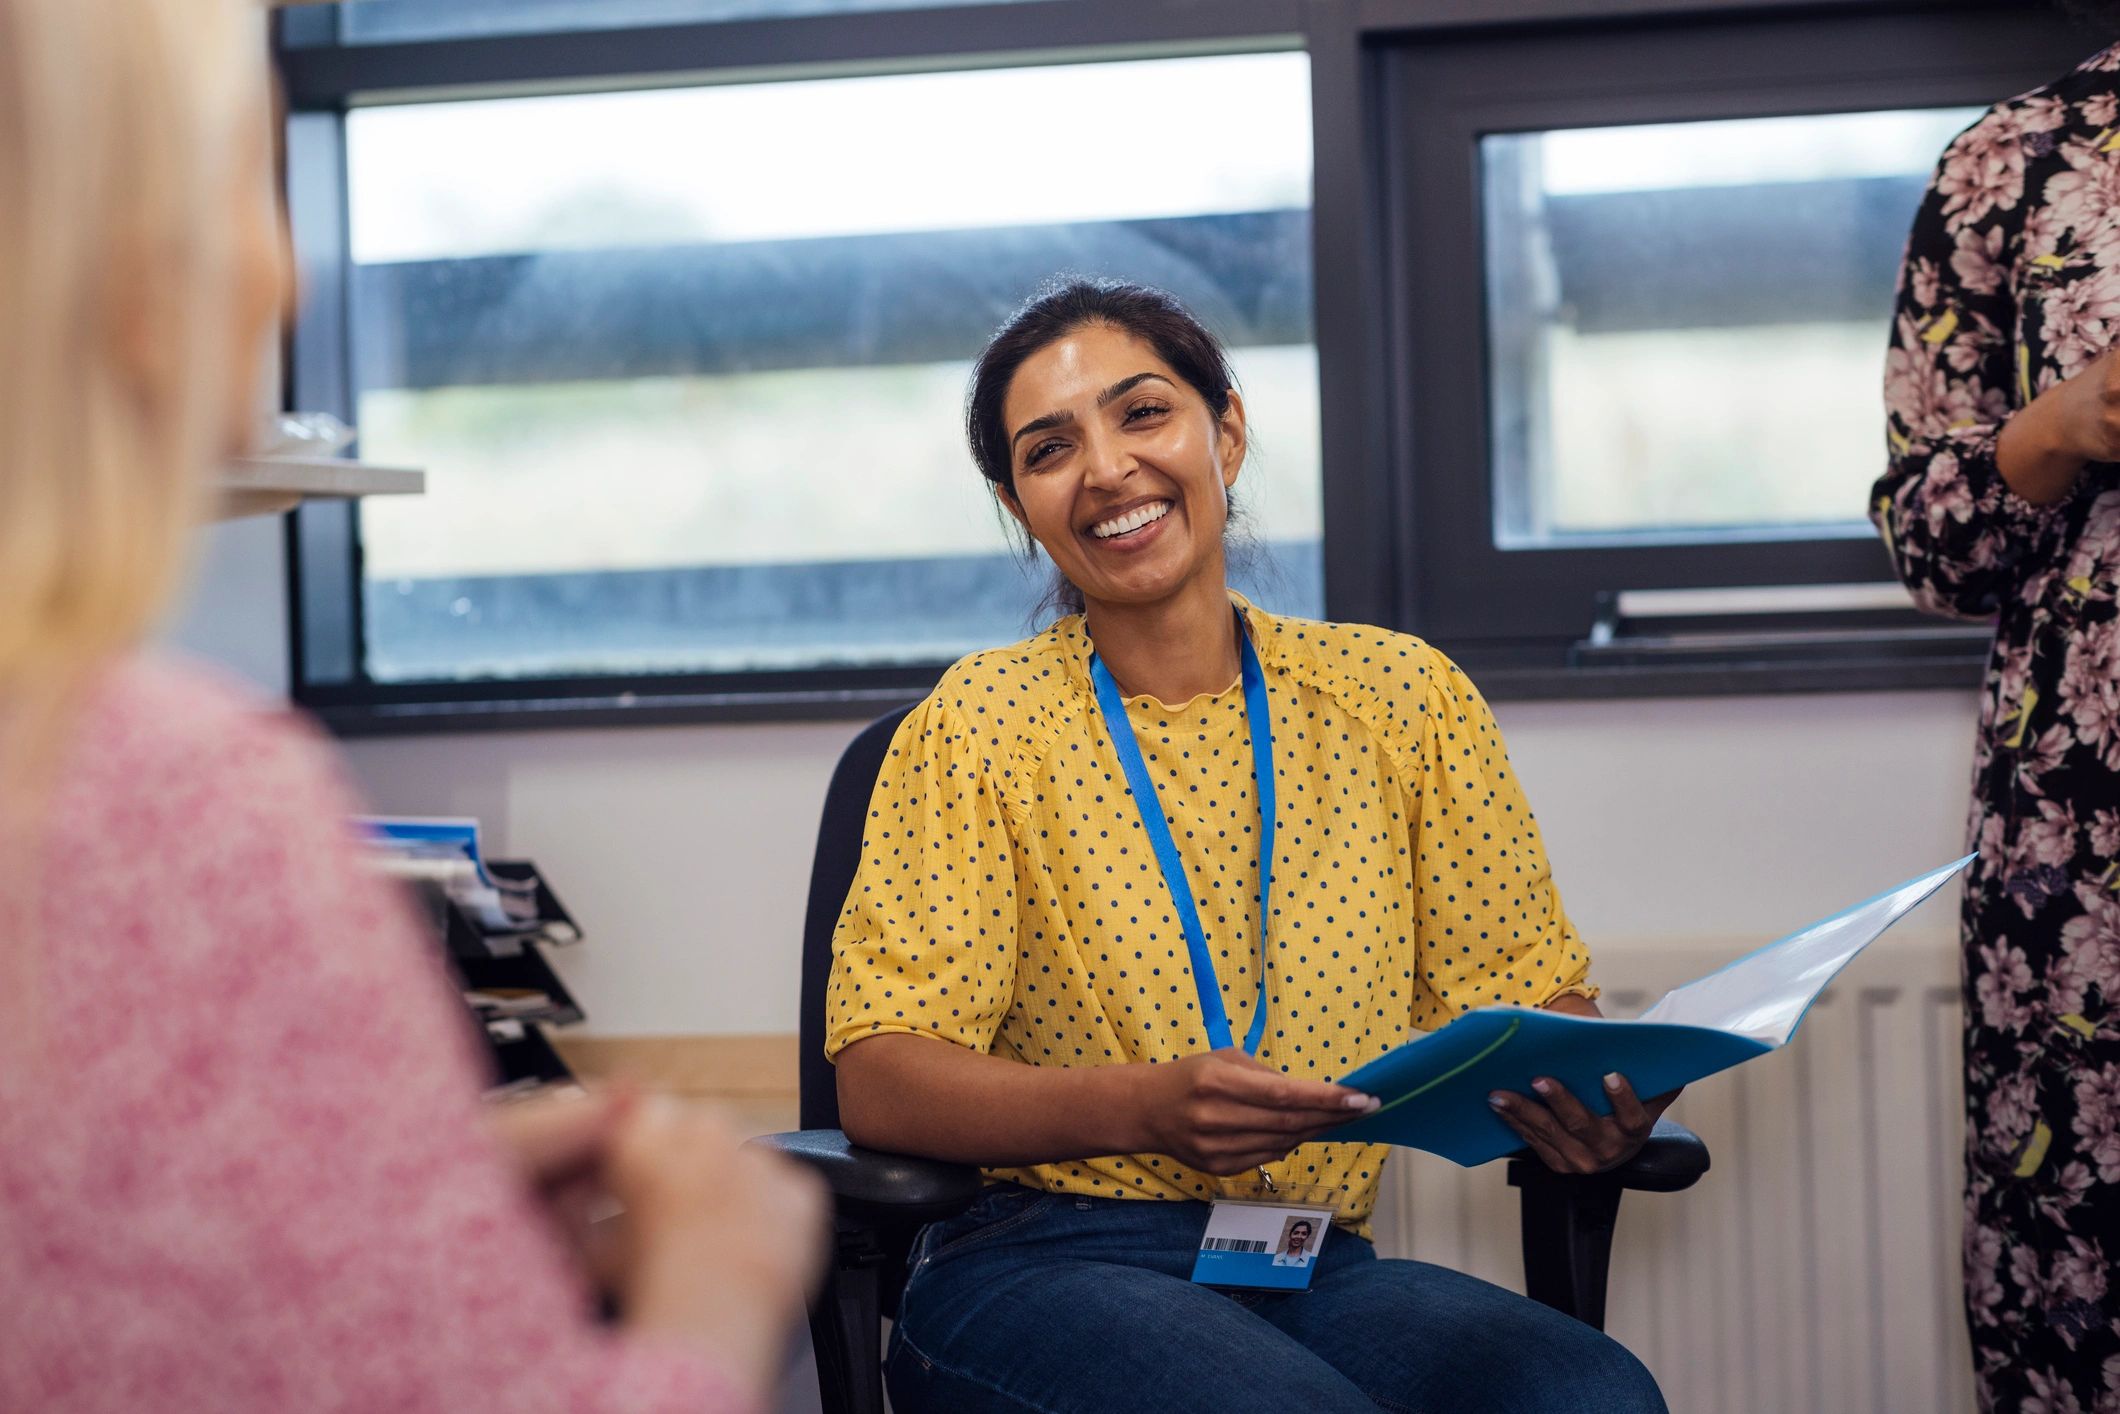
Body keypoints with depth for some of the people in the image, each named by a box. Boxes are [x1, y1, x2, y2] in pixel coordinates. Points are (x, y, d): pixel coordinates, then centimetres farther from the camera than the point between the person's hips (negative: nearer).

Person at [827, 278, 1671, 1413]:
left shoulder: (1400, 696, 10)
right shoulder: (981, 726, 2)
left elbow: (1523, 988, 10)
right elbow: (879, 1080, -6)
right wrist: (1140, 1108, -25)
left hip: (1317, 1275, 3)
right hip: (1041, 1268, -3)